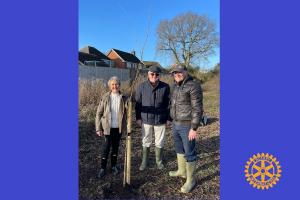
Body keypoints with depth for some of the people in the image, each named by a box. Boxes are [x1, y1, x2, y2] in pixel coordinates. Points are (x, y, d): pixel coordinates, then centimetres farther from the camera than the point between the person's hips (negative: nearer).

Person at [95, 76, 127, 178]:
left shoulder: (123, 98, -4)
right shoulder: (105, 98, -7)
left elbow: (127, 113, 0)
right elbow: (99, 113, -3)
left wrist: (126, 127, -8)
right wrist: (98, 128, -4)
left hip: (119, 128, 2)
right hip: (108, 128, -1)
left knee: (115, 147, 15)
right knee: (106, 148, 5)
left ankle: (114, 166, 34)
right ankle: (103, 168, 24)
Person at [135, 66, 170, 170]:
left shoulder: (165, 87, -5)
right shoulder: (142, 86, -4)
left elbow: (168, 104, 1)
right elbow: (138, 103, 2)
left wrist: (167, 117, 1)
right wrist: (138, 117, 1)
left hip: (160, 120, 0)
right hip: (146, 120, 0)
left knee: (159, 142, 14)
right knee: (146, 142, 15)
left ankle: (159, 161, 35)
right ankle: (144, 161, 33)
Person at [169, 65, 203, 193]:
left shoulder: (193, 85, -16)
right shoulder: (175, 86, 10)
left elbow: (197, 108, -19)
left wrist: (194, 128, -20)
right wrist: (171, 119, 19)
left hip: (187, 126, -8)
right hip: (175, 124, 8)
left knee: (189, 153, 4)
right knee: (179, 149, 22)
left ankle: (191, 180, 22)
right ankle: (181, 171, 42)